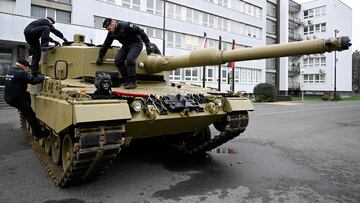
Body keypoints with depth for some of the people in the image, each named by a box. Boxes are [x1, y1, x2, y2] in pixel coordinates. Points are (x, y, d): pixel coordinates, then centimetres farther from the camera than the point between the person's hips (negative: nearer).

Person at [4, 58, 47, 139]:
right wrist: (41, 77, 0)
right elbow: (33, 80, -18)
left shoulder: (9, 72, 12)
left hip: (8, 98, 9)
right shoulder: (21, 73, -16)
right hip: (17, 99, -9)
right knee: (30, 116, -1)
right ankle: (38, 134, 5)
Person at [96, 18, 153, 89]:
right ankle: (126, 80, -2)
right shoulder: (111, 33, -1)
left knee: (129, 59, -29)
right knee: (118, 60, -9)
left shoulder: (126, 26, -24)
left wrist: (147, 45, -25)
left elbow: (140, 32, -22)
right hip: (126, 46, 8)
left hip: (136, 44, -7)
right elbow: (106, 45, 10)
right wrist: (100, 57, 13)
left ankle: (132, 82, -22)